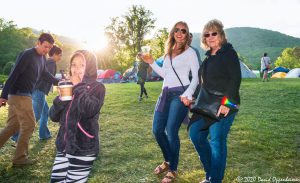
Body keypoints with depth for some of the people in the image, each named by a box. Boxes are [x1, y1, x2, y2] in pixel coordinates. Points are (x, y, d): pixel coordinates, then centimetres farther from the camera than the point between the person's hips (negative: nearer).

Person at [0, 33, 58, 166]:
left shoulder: (42, 58, 10)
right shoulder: (27, 55, -16)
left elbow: (45, 74, 25)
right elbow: (14, 75, -20)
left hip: (24, 95, 9)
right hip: (19, 95, -9)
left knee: (13, 126, 13)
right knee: (29, 125, -2)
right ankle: (20, 158, 9)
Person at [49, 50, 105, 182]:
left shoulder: (97, 87, -7)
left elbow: (89, 110, -26)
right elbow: (54, 116, 7)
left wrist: (78, 87, -15)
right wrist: (62, 98, -10)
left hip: (83, 148, -6)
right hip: (64, 146, 6)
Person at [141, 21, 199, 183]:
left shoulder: (190, 52, 1)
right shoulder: (168, 51, 18)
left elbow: (196, 76, -5)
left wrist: (188, 94, -20)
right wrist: (151, 63, 14)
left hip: (180, 94, -6)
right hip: (165, 94, 6)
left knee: (171, 132, -8)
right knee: (157, 130, 4)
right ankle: (168, 161, 28)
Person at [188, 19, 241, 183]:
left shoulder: (229, 53, -8)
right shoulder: (208, 56, 16)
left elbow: (235, 80, -16)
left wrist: (227, 103, -23)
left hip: (223, 106, -8)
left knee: (217, 141, -3)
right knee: (195, 135, 10)